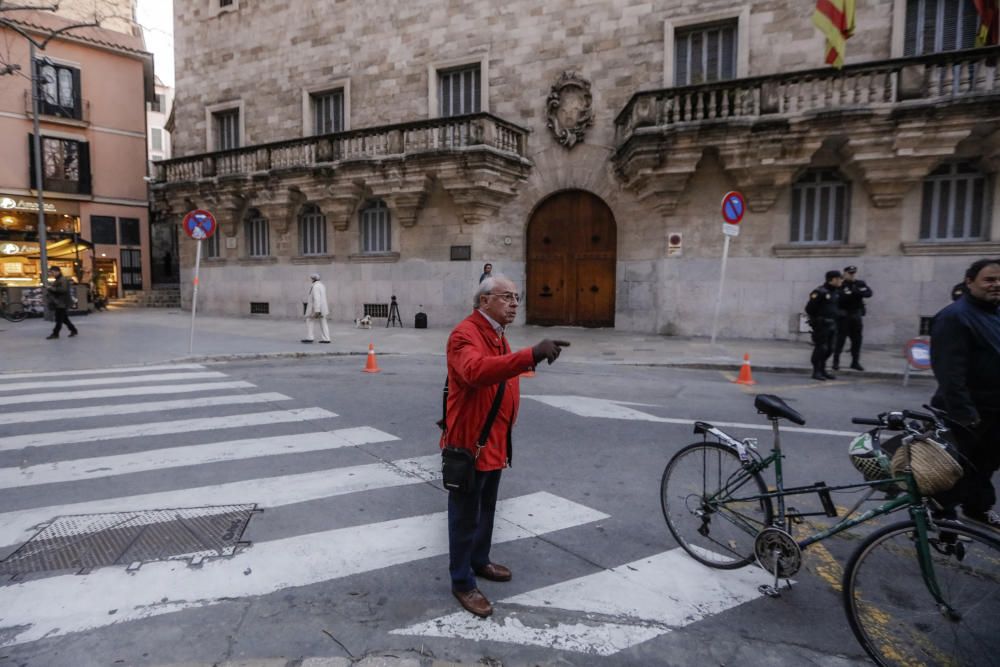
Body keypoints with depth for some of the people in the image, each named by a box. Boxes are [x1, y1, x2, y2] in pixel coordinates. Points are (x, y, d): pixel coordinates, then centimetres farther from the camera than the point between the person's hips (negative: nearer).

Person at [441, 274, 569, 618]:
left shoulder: (496, 334, 11)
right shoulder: (465, 334, -21)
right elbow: (476, 370, -42)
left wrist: (505, 432, 16)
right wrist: (531, 355, -52)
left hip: (494, 441, 9)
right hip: (469, 442, -9)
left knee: (486, 509, 23)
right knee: (466, 515, 5)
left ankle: (480, 561, 42)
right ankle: (462, 582, 20)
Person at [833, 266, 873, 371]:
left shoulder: (860, 284, 9)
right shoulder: (840, 285, -5)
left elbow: (869, 293, -6)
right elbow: (840, 297, -19)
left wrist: (857, 292, -21)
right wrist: (854, 294, -18)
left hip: (856, 315, 5)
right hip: (843, 315, -5)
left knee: (857, 339, 8)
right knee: (840, 339, -4)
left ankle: (855, 362, 18)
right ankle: (836, 362, 2)